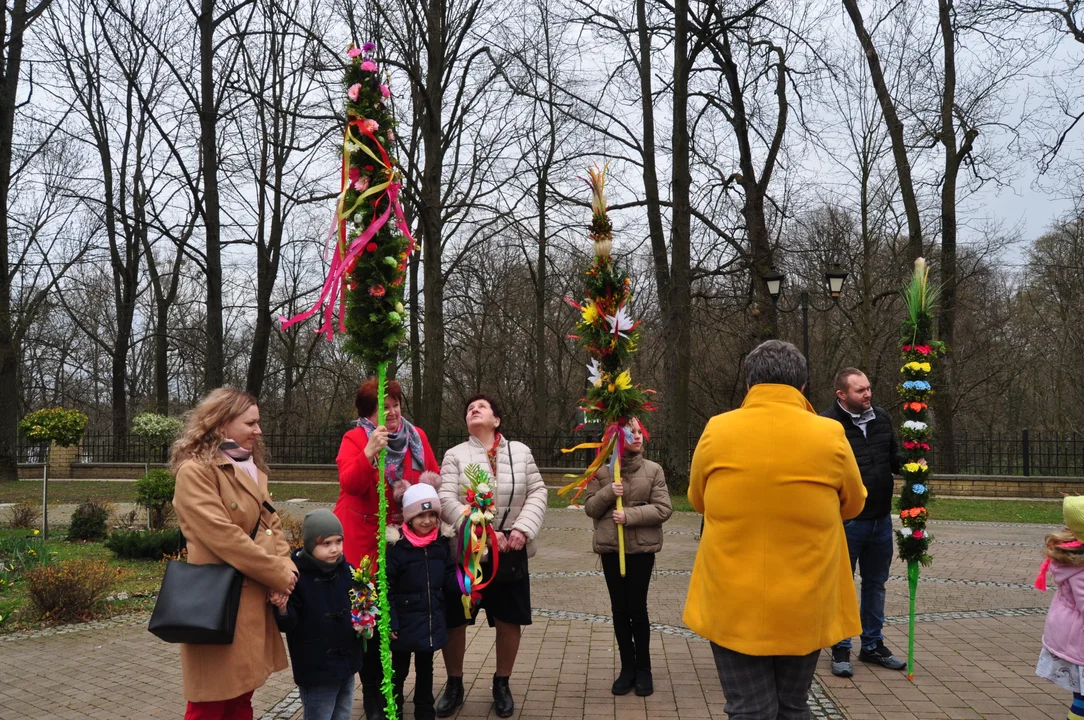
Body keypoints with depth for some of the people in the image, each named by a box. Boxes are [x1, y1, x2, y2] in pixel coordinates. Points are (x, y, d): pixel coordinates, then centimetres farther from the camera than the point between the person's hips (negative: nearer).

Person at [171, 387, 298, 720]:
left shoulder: (252, 470, 16)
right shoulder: (195, 471, -13)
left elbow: (271, 526, 12)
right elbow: (224, 536, -20)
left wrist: (286, 568, -7)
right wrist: (277, 575, -15)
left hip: (255, 600, 8)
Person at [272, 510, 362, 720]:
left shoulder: (347, 570, -1)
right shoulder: (296, 577, -19)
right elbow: (289, 624, -17)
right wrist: (282, 608, -37)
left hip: (347, 663, 6)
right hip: (316, 669, -6)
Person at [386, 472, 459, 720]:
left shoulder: (442, 544, -2)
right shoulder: (397, 547, -16)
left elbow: (450, 581, 5)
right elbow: (385, 588, -16)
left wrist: (464, 583, -12)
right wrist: (389, 622, -17)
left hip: (432, 622, 4)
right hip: (405, 623, -4)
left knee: (425, 670, 18)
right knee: (399, 670, 13)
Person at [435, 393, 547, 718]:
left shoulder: (520, 451, 3)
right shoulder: (455, 454, -2)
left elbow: (538, 493, 2)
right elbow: (447, 501, -12)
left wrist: (523, 528, -14)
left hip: (511, 553, 2)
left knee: (510, 621, 9)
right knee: (454, 621, 5)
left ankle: (502, 684, 29)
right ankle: (454, 684, 25)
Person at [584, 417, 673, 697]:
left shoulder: (653, 470, -2)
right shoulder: (602, 471, 2)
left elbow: (663, 509, -8)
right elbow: (590, 508, 2)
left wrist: (630, 515, -18)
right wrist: (608, 493, -16)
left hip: (642, 547, -2)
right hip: (610, 547, 2)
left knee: (637, 607, 2)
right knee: (619, 608, 9)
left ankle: (643, 669, 18)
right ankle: (627, 667, 22)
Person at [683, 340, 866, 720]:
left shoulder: (717, 431, -6)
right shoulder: (830, 435, -7)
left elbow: (698, 501, 10)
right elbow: (853, 504, 10)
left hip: (733, 607, 0)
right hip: (803, 607, 1)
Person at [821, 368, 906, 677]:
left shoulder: (881, 418, 4)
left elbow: (894, 459, 15)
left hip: (881, 519, 6)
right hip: (846, 521, -6)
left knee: (876, 584, 18)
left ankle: (873, 645, 33)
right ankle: (841, 649, 21)